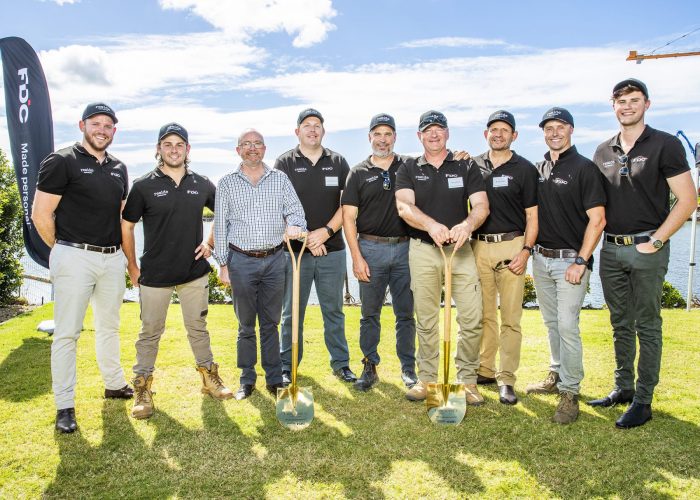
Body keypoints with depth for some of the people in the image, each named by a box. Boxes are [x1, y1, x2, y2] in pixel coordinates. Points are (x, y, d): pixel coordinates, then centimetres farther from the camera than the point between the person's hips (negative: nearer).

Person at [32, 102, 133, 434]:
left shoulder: (119, 169, 12)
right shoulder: (62, 162, -6)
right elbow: (41, 214, -7)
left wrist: (127, 257, 12)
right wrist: (62, 249, 0)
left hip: (112, 257, 6)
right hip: (74, 258, -6)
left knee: (109, 326, 18)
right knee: (67, 332, 0)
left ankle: (114, 384, 33)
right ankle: (64, 406, 10)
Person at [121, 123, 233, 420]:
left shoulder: (202, 185, 2)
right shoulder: (144, 186, -5)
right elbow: (126, 226, 0)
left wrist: (210, 242, 4)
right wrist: (132, 266, -1)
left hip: (194, 271, 2)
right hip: (154, 274, -2)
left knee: (198, 327, 15)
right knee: (150, 331, 8)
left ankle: (209, 378, 28)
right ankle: (142, 388, 21)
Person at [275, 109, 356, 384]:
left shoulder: (338, 162, 8)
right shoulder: (285, 163, 3)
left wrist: (326, 231, -11)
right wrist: (305, 238, -12)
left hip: (332, 249, 2)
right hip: (295, 250, -1)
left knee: (334, 310, 11)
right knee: (292, 312, 7)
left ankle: (341, 363, 22)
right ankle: (287, 366, 19)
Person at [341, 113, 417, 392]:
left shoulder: (409, 167, 9)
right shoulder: (358, 173, 6)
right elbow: (349, 218, 2)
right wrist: (357, 257, -6)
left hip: (404, 247, 1)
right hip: (371, 248, -1)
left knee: (406, 313, 7)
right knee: (370, 313, 6)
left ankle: (408, 368, 19)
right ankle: (370, 367, 19)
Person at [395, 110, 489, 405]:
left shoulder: (466, 167, 8)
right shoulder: (408, 169, 7)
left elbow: (482, 205, -3)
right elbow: (404, 207, -10)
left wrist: (467, 225, -26)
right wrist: (431, 225, -29)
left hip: (460, 248, 0)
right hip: (423, 250, 0)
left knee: (472, 317, -5)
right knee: (425, 319, 7)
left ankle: (466, 379, 11)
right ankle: (427, 377, 21)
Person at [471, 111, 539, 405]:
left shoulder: (525, 169, 4)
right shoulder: (473, 166, 11)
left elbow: (532, 216, 1)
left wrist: (526, 250, -9)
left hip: (511, 246, -3)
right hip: (478, 246, 3)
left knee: (510, 318, -2)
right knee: (483, 315, 9)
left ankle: (506, 379, 6)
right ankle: (484, 371, 20)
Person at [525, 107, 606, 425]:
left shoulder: (584, 168, -7)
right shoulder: (537, 169, 10)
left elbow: (597, 220, -12)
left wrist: (581, 261, -16)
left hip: (570, 259, -6)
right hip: (541, 258, 6)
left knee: (567, 326, -8)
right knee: (552, 324, 15)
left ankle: (570, 392, 3)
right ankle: (556, 377, 30)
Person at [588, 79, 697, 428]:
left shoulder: (665, 145, -4)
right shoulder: (603, 152, 11)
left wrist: (655, 240, -13)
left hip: (647, 249, -5)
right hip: (611, 249, 5)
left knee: (647, 327, 1)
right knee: (620, 324, 13)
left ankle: (643, 400, 10)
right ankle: (623, 388, 26)